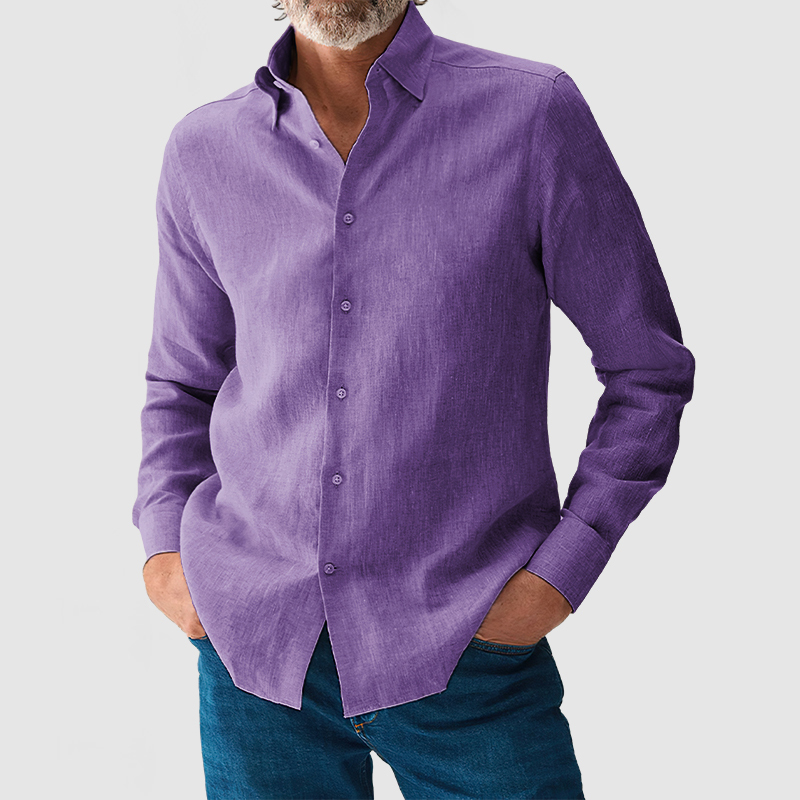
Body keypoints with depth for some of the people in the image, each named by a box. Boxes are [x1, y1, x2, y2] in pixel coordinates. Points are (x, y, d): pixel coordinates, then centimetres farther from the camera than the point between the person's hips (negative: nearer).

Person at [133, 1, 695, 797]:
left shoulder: (536, 112, -8)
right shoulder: (204, 150, 2)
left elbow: (649, 370, -1)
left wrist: (559, 573, -8)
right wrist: (165, 546, 3)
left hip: (466, 647, -2)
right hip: (254, 639, 3)